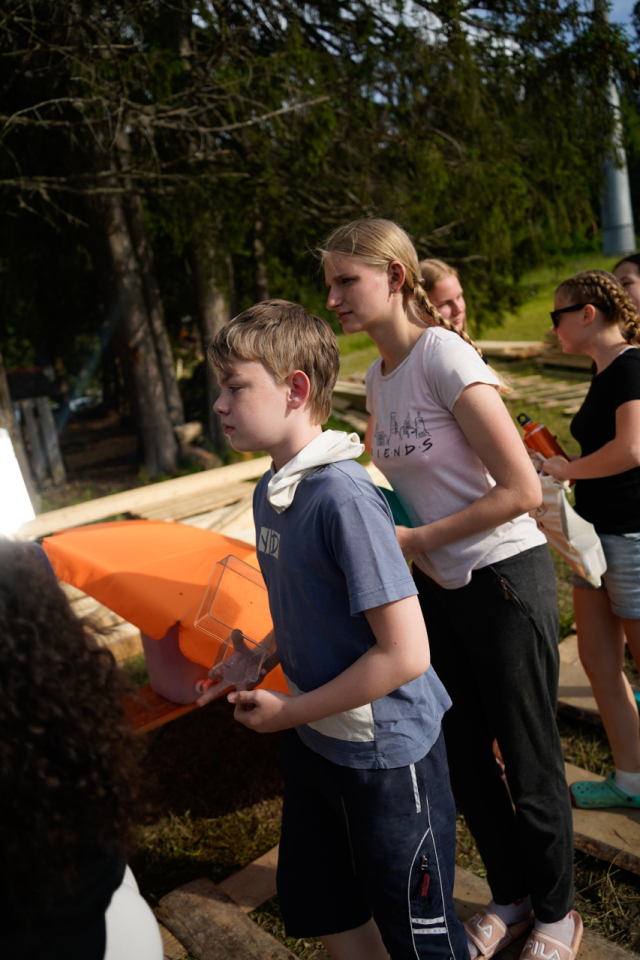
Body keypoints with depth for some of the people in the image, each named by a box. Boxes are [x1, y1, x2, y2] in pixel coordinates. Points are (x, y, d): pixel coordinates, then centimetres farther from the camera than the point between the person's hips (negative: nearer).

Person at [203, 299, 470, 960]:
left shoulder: (343, 495, -27)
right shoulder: (269, 492, 0)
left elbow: (404, 654, -27)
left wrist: (290, 712, -18)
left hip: (386, 750, -8)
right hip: (314, 742, 8)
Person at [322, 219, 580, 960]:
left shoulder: (444, 356, -18)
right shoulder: (377, 376, 5)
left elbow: (521, 489, -22)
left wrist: (417, 539, -16)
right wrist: (412, 549, -3)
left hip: (504, 577, -7)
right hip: (439, 586, 8)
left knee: (530, 764, 9)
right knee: (461, 759, 18)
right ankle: (511, 896, 42)